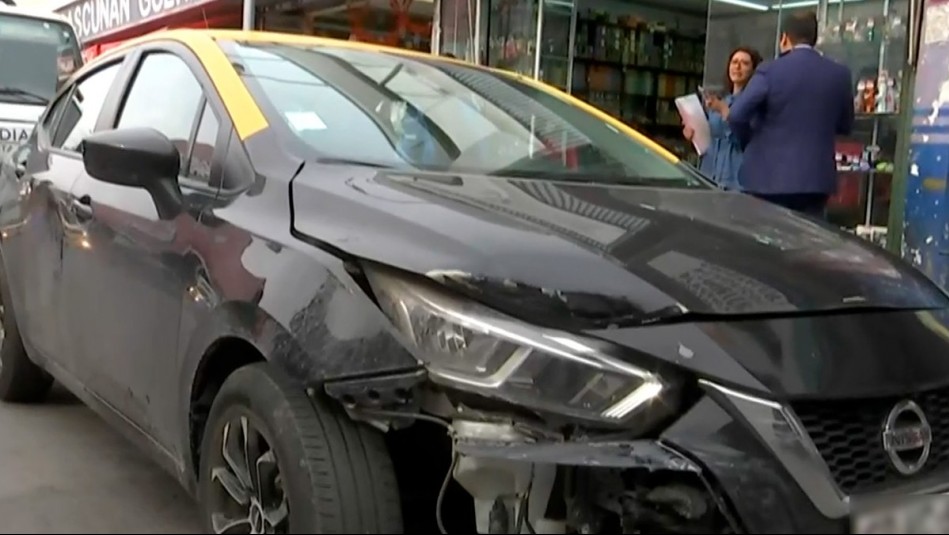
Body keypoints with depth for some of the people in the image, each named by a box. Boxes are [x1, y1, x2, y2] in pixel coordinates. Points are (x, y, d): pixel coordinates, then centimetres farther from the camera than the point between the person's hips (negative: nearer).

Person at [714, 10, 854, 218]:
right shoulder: (839, 74, 5)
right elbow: (845, 126, 15)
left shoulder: (770, 70, -7)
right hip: (815, 179, 3)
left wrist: (749, 141, 5)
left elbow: (737, 115, -13)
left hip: (770, 178, -3)